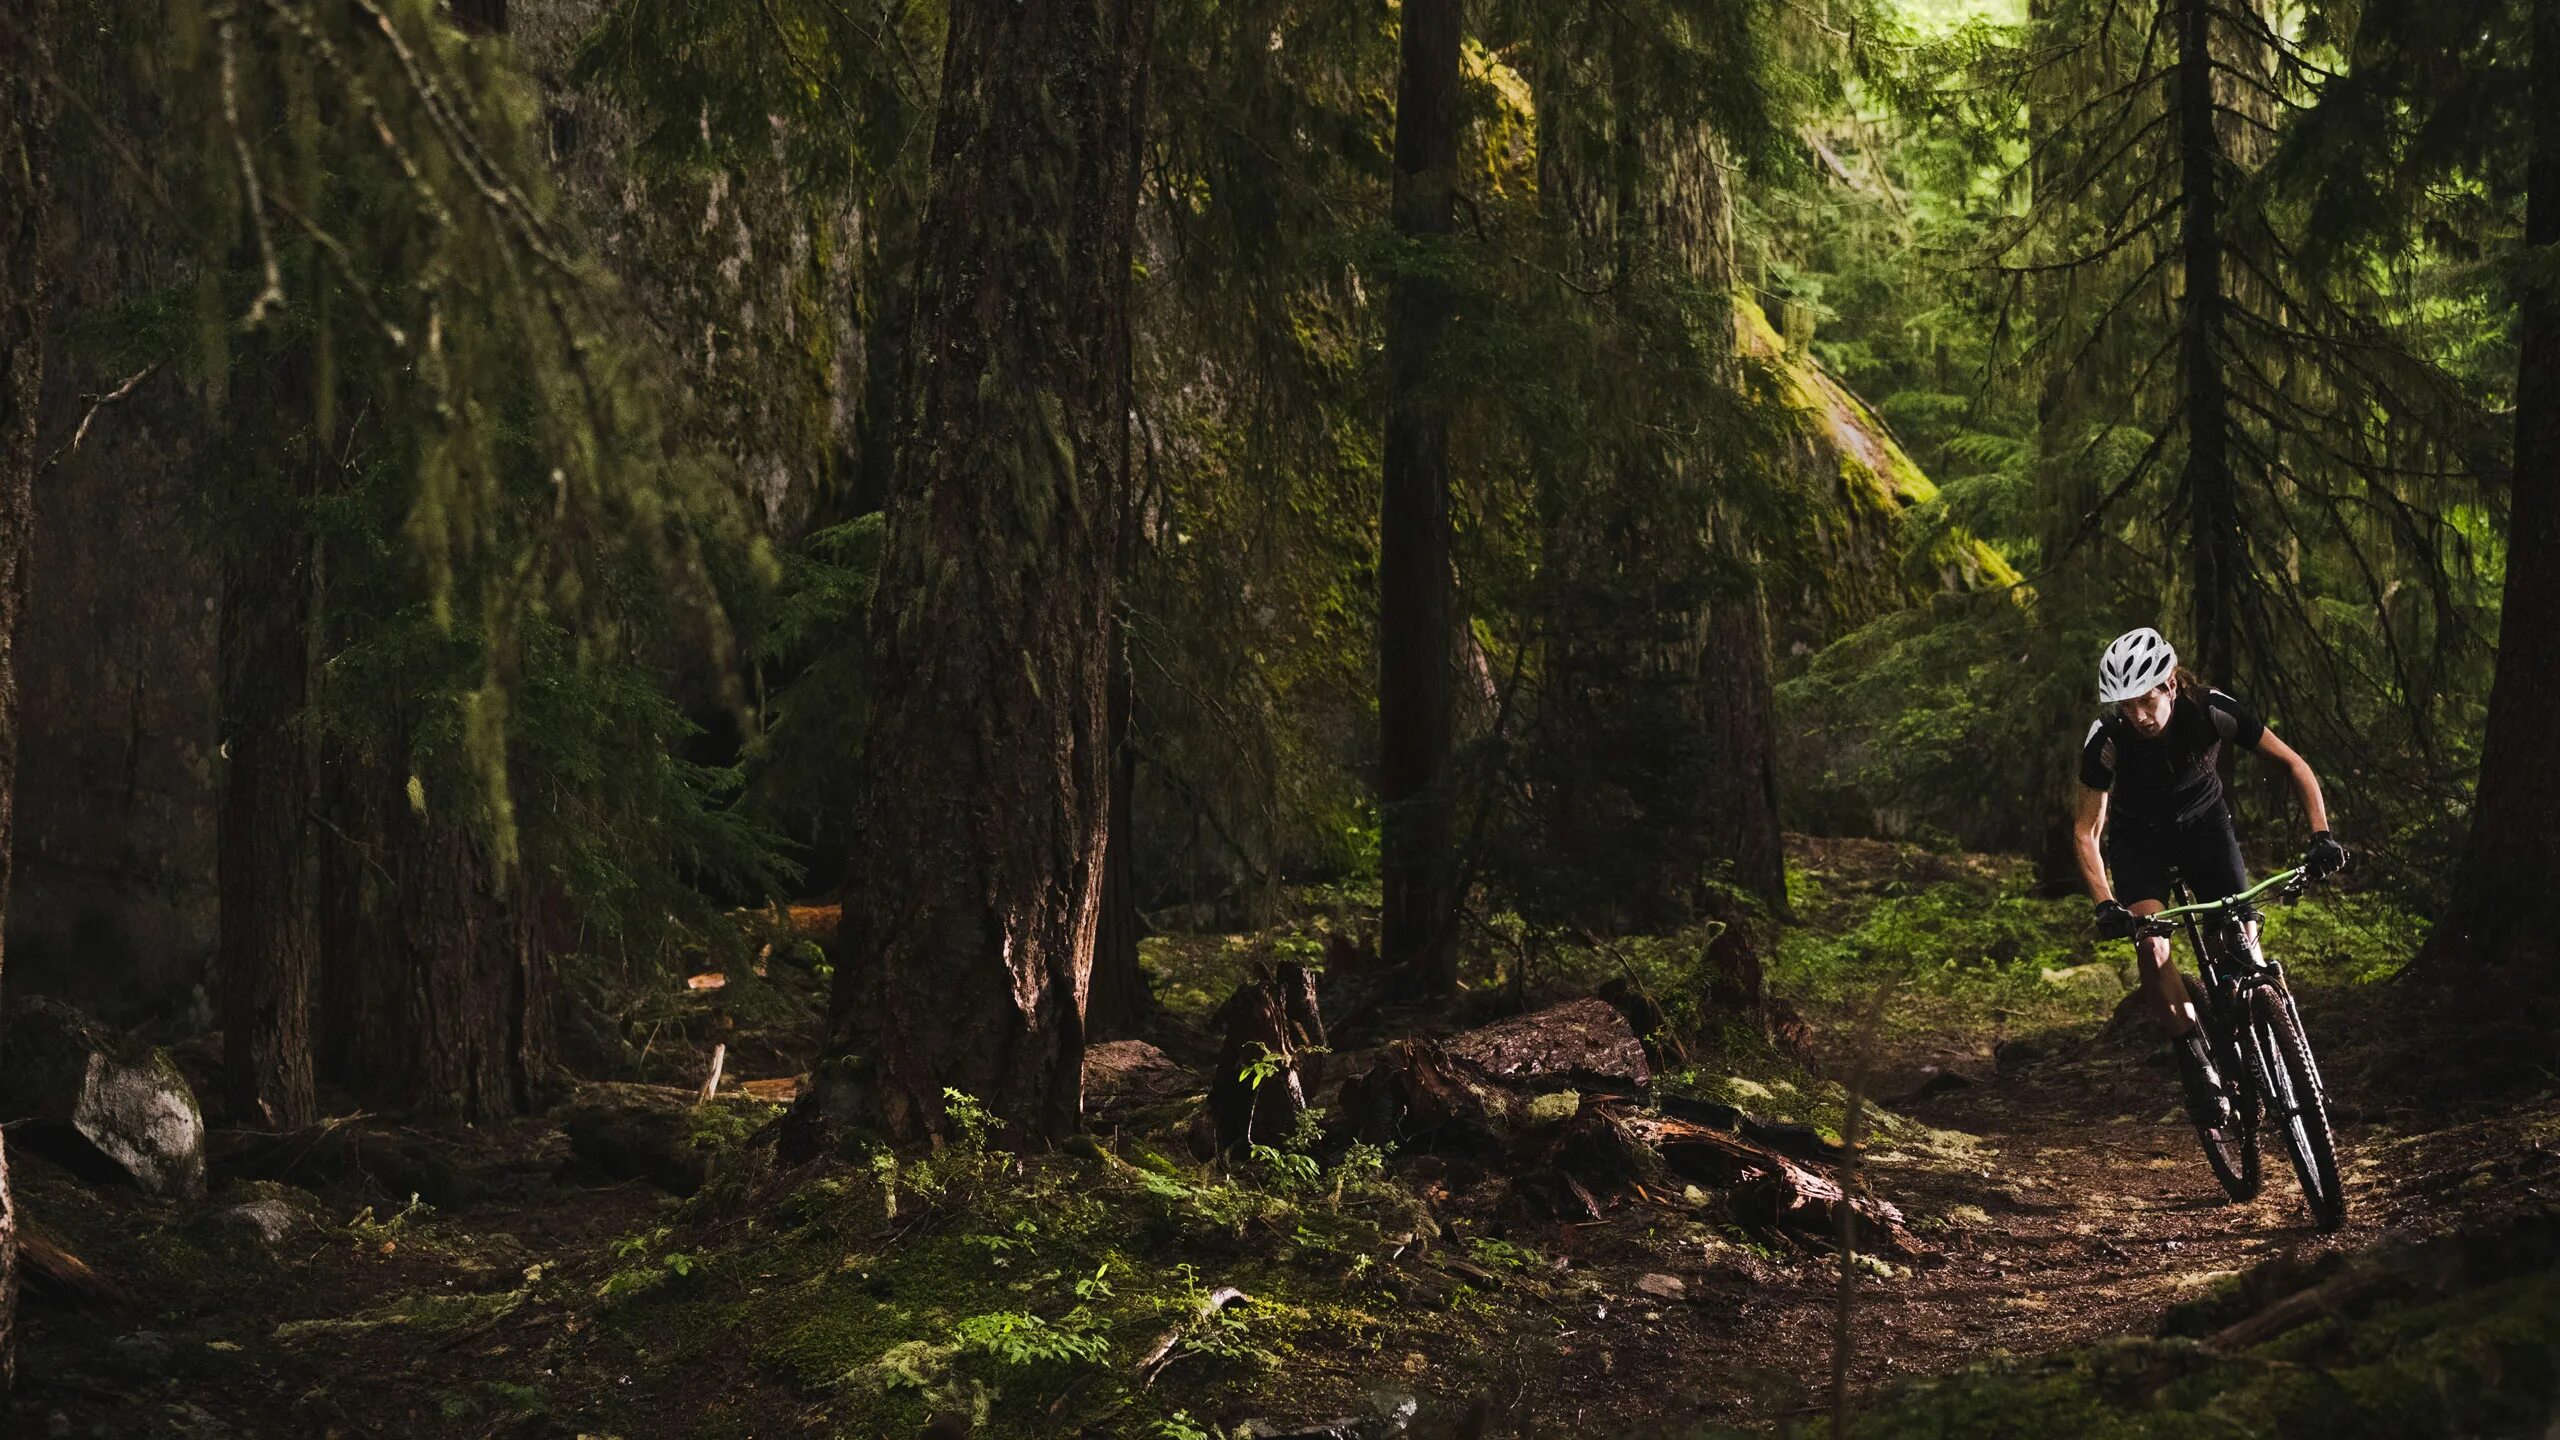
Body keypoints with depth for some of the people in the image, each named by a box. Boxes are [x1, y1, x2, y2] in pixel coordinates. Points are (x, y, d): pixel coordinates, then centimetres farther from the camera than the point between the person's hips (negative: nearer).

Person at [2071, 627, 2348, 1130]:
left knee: (2243, 936, -16)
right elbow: (2086, 831, -21)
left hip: (2204, 823, 1)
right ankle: (2198, 1069, -16)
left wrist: (2321, 835, -29)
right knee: (2152, 944, -25)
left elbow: (2295, 766, -17)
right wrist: (2105, 905, -35)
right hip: (2139, 837, -1)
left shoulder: (2213, 712, -29)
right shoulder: (2107, 739, -29)